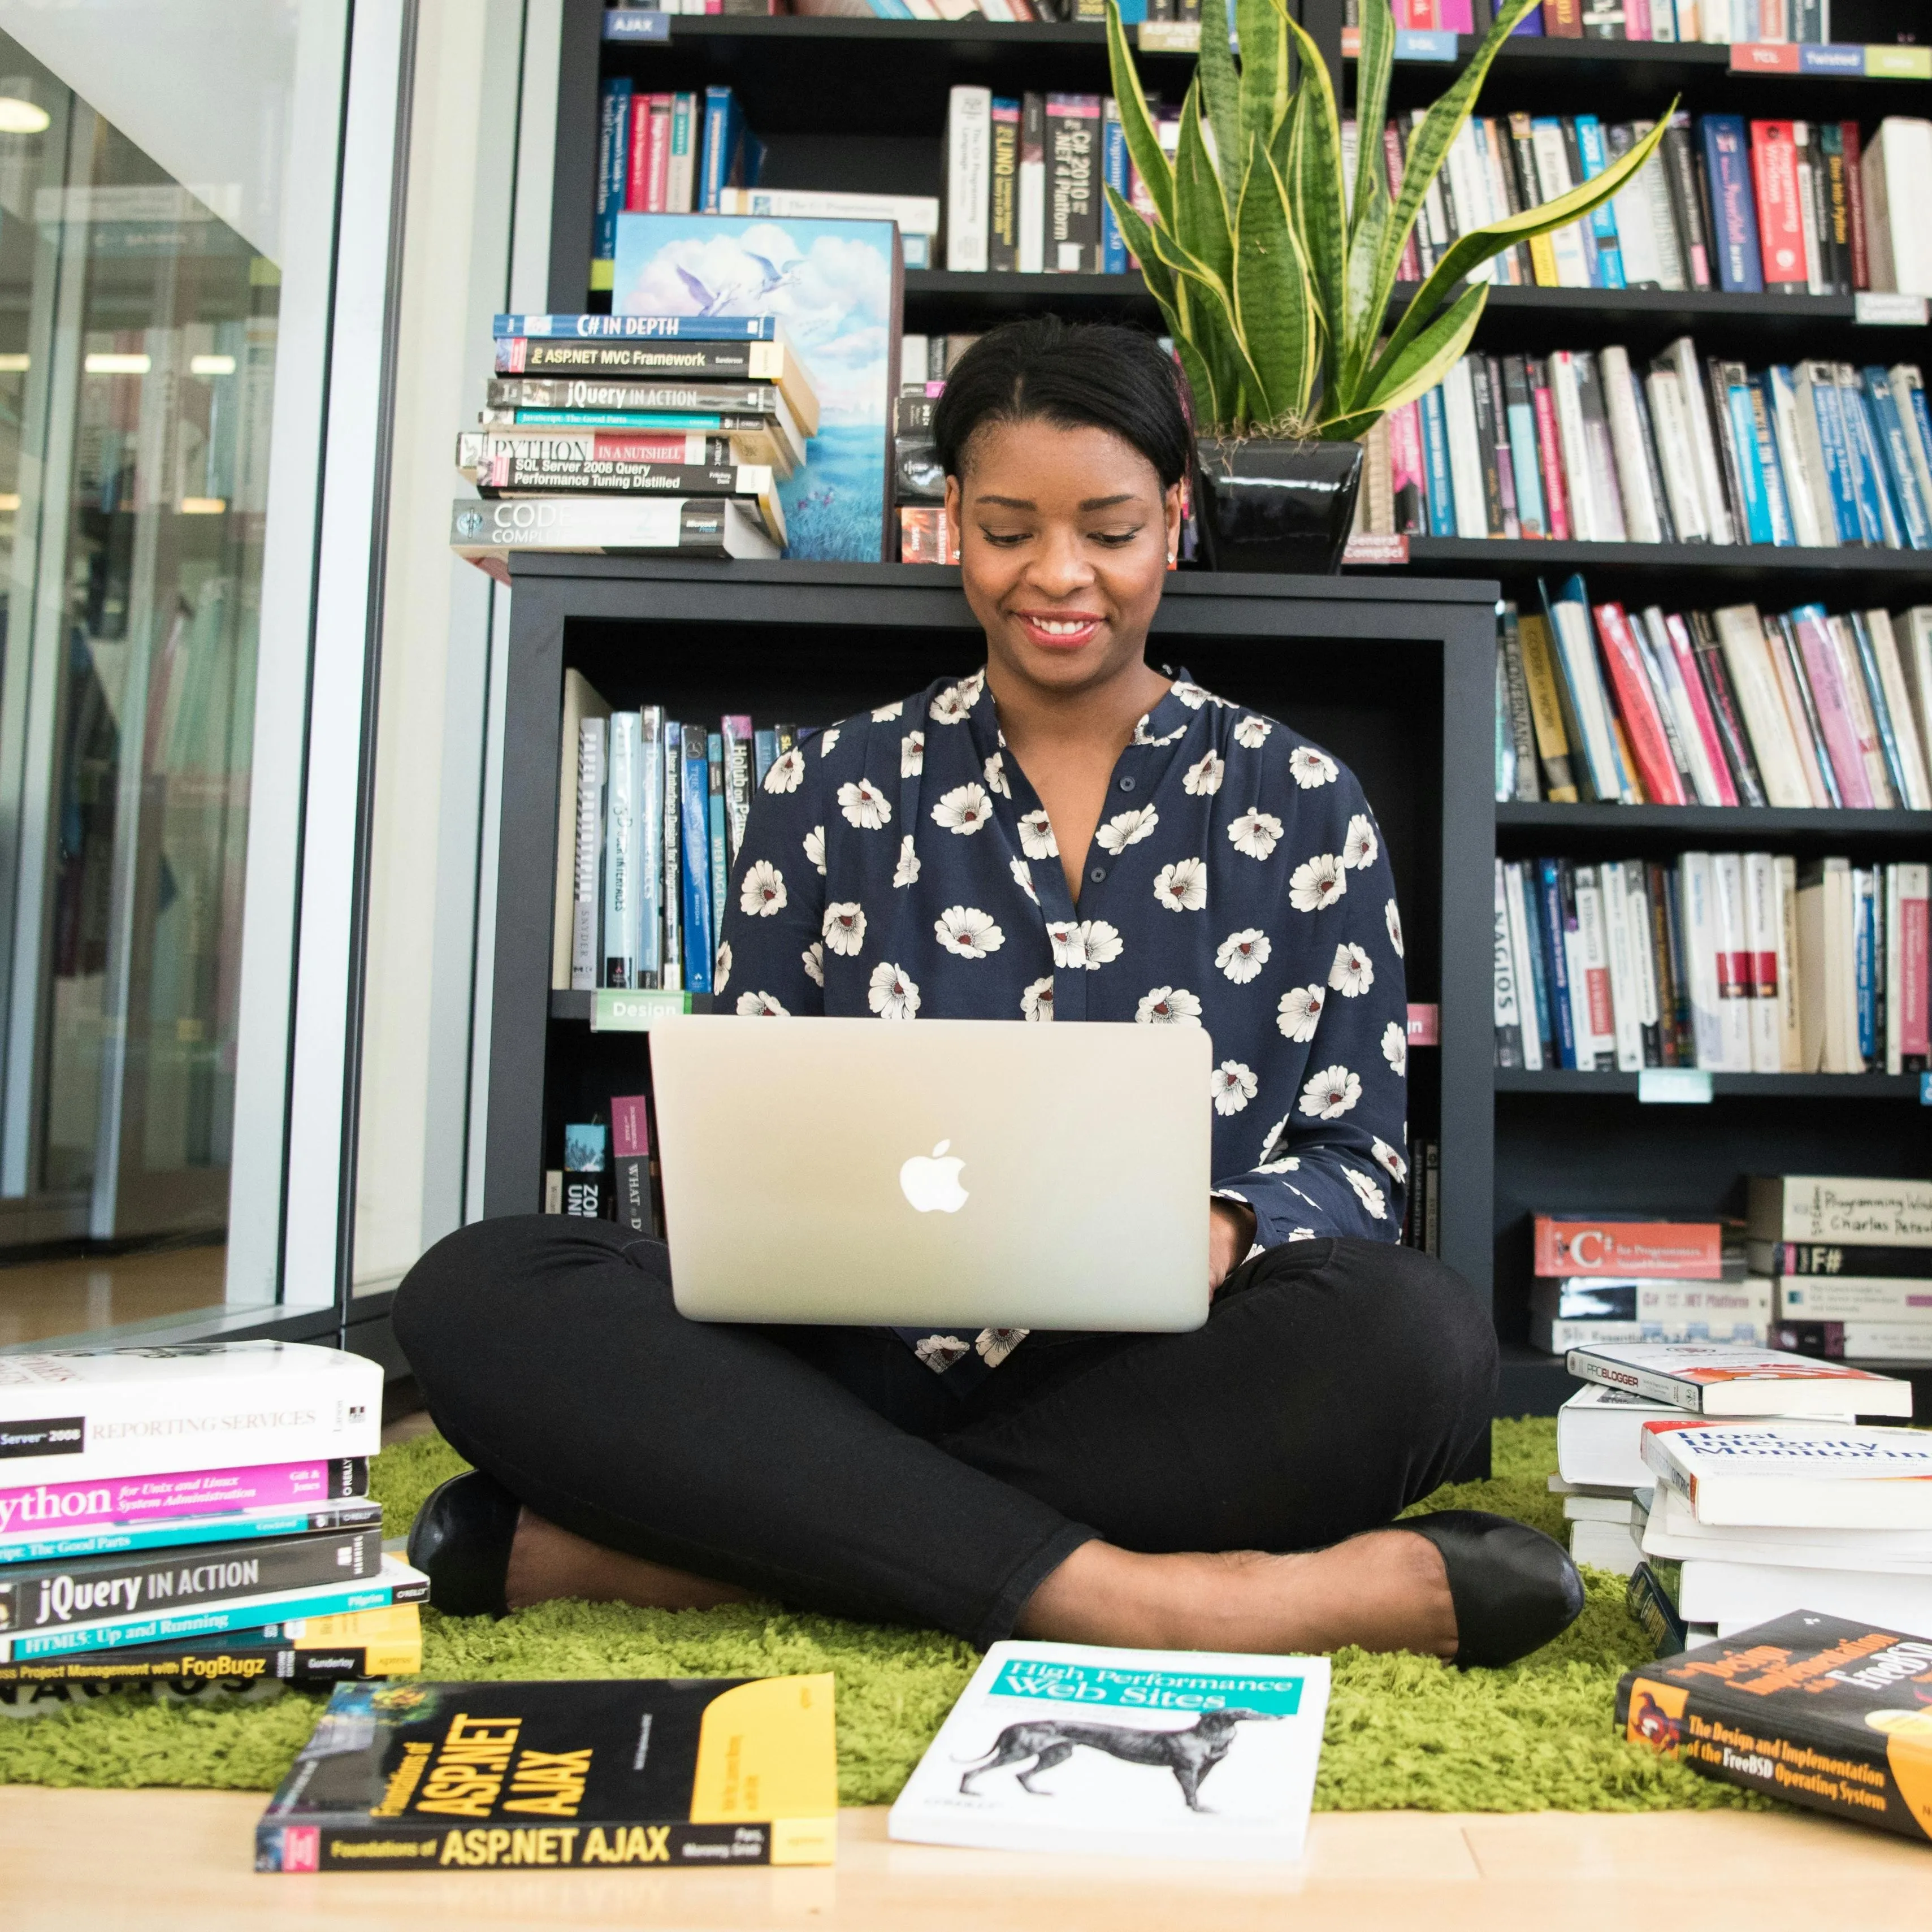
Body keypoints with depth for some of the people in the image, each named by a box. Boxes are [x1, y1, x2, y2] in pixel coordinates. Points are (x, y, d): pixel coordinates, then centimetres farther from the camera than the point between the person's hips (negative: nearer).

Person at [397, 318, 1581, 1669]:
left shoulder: (1299, 803, 9)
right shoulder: (832, 792, 11)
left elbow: (1357, 1159, 6)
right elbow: (740, 1126, 10)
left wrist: (1222, 1233, -17)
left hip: (1170, 1390, 0)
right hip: (861, 1371, 1)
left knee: (1416, 1333, -33)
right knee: (479, 1291, -23)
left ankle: (637, 1546, -29)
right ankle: (1103, 1595, -32)